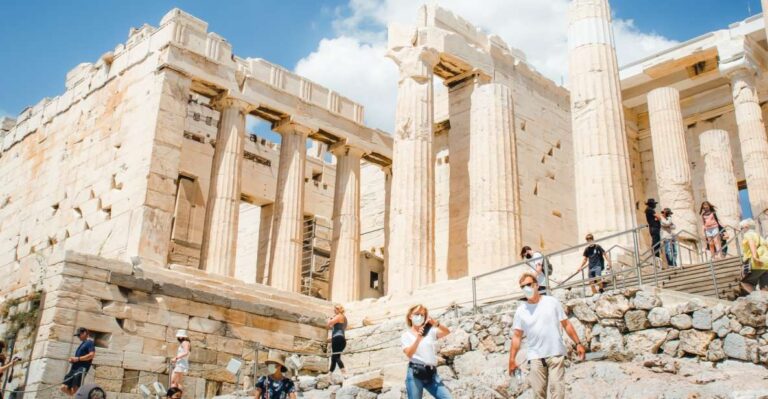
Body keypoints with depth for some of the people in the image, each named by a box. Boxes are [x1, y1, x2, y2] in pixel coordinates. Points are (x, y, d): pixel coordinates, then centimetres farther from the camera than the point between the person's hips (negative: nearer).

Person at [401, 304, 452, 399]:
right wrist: (418, 338, -26)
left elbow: (447, 332, -6)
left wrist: (436, 324, -24)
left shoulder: (431, 331, 12)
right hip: (415, 373, -3)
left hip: (431, 373, 3)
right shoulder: (406, 335, 5)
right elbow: (409, 354, -12)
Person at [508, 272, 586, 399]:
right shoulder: (520, 311, 5)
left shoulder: (552, 302, 3)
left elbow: (566, 324, 6)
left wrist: (578, 343, 0)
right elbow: (516, 336, 5)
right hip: (535, 357, 1)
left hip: (556, 354, -1)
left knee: (557, 389, -5)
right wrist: (512, 359, -1)